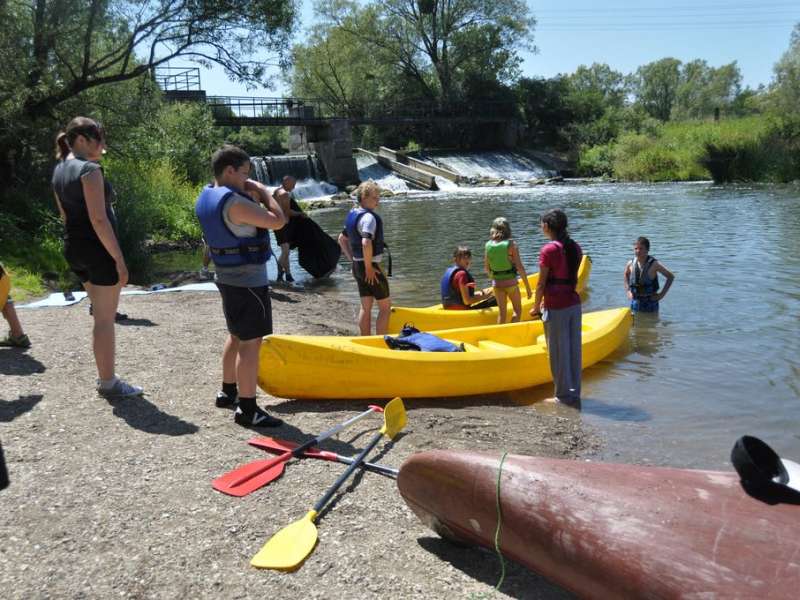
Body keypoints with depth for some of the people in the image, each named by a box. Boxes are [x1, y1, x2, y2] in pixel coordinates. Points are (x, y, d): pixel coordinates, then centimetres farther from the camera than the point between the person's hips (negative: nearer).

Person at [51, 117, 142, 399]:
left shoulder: (59, 170, 12)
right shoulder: (90, 170, -16)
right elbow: (99, 220, -21)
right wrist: (119, 259, -19)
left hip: (73, 248, 9)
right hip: (98, 249, -9)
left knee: (100, 315, 19)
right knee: (105, 319, 1)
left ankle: (105, 377, 27)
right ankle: (108, 384, 10)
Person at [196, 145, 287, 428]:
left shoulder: (206, 197, 9)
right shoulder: (233, 202, -21)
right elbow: (278, 221, -21)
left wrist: (252, 197, 3)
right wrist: (264, 193, -7)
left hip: (227, 276, 10)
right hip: (248, 280, -10)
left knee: (237, 336, 22)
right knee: (251, 343, -6)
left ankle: (228, 392, 35)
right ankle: (247, 409, -2)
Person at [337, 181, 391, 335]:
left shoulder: (352, 214, 11)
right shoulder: (368, 217, -19)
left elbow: (342, 239, 21)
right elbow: (366, 243, -32)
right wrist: (369, 268, -23)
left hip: (357, 266, 9)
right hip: (371, 267, -9)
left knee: (366, 307, 15)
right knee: (385, 306, 0)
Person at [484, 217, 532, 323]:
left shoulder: (488, 244, -3)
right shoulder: (511, 244, -13)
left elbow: (486, 268, 5)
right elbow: (520, 267, -15)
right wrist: (528, 287, -8)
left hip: (497, 283, 3)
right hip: (511, 282, -3)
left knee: (501, 312, 14)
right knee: (517, 310, 14)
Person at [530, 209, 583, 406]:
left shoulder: (548, 250, -14)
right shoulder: (575, 248, 6)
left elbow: (542, 283, -12)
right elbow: (571, 278, 7)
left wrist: (536, 308, 0)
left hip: (556, 308, -7)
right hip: (574, 303, 7)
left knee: (559, 351, 4)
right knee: (573, 349, 13)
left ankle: (564, 395, 13)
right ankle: (574, 393, 22)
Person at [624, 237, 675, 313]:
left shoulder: (654, 264, -14)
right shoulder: (631, 264, -3)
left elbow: (671, 277, -7)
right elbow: (626, 275, 20)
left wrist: (662, 294, -9)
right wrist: (628, 291, 11)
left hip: (650, 301, -3)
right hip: (635, 301, 3)